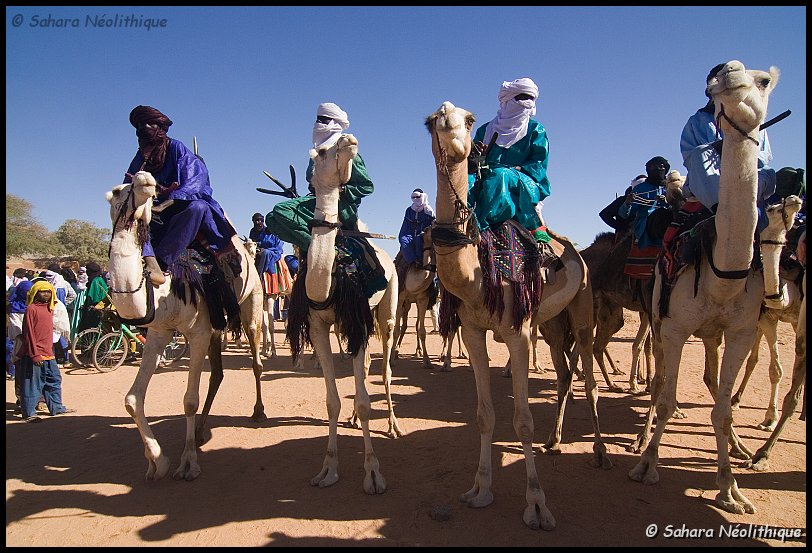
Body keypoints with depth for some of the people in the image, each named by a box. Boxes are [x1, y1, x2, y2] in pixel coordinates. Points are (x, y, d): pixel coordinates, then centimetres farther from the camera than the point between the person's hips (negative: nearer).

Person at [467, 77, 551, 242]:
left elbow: (538, 166, 0)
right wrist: (476, 159, -13)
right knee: (467, 180, -29)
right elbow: (470, 165, 11)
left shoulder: (536, 130, 12)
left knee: (501, 175, -35)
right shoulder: (486, 129, 18)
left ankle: (479, 226, -39)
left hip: (524, 187, -2)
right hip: (486, 182, 3)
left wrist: (512, 170, -17)